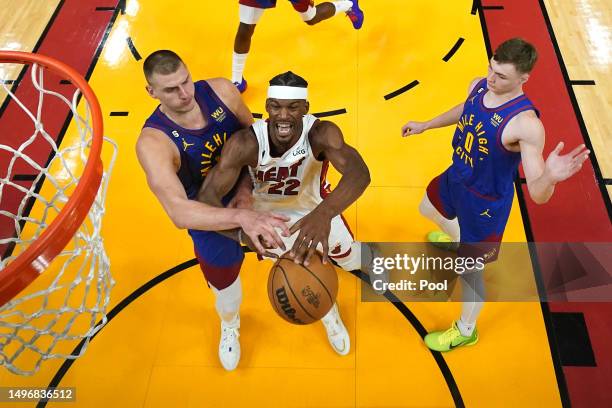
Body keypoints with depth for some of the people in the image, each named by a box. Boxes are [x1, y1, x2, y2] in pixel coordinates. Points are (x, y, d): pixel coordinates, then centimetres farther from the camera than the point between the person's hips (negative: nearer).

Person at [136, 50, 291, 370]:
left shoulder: (221, 91, -22)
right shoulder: (154, 142, -34)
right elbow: (179, 213, -45)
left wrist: (246, 189, -21)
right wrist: (241, 217, -60)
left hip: (255, 194, 3)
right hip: (213, 220, -2)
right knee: (225, 288, 19)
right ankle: (229, 325, 58)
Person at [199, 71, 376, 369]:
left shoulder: (322, 133, -37)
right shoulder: (246, 143, -37)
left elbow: (359, 173, -54)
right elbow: (207, 196, -41)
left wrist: (324, 213, -74)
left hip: (316, 209, 1)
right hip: (268, 212, 0)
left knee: (350, 260, 19)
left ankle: (371, 256, 61)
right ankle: (330, 316, 47)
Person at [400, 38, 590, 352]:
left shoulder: (526, 125, -36)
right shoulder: (478, 85, -14)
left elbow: (538, 195, -36)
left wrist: (551, 176, -59)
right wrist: (425, 125, 20)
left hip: (486, 202, -8)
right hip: (456, 177, 8)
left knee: (469, 270, 8)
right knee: (428, 209, 35)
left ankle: (465, 331, 37)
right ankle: (455, 239, 71)